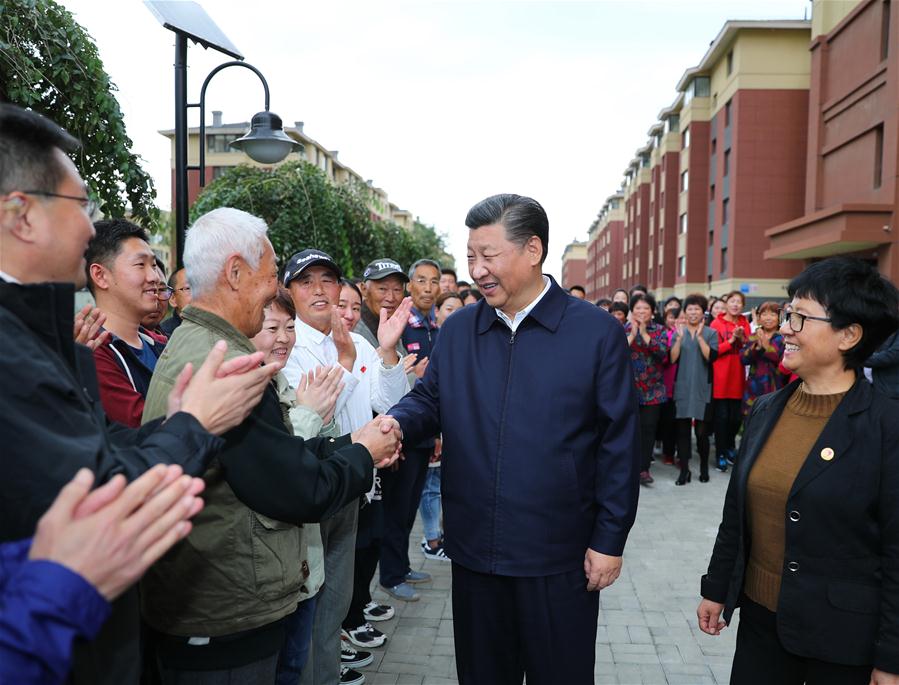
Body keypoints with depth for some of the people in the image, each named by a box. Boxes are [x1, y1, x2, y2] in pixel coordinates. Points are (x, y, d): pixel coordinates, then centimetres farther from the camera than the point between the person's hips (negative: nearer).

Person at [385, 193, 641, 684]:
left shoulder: (597, 332, -9)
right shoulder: (456, 329, 2)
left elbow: (619, 443, -8)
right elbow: (428, 401, 8)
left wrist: (610, 540, -7)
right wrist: (396, 423, -16)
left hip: (561, 556, -3)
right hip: (474, 550, 4)